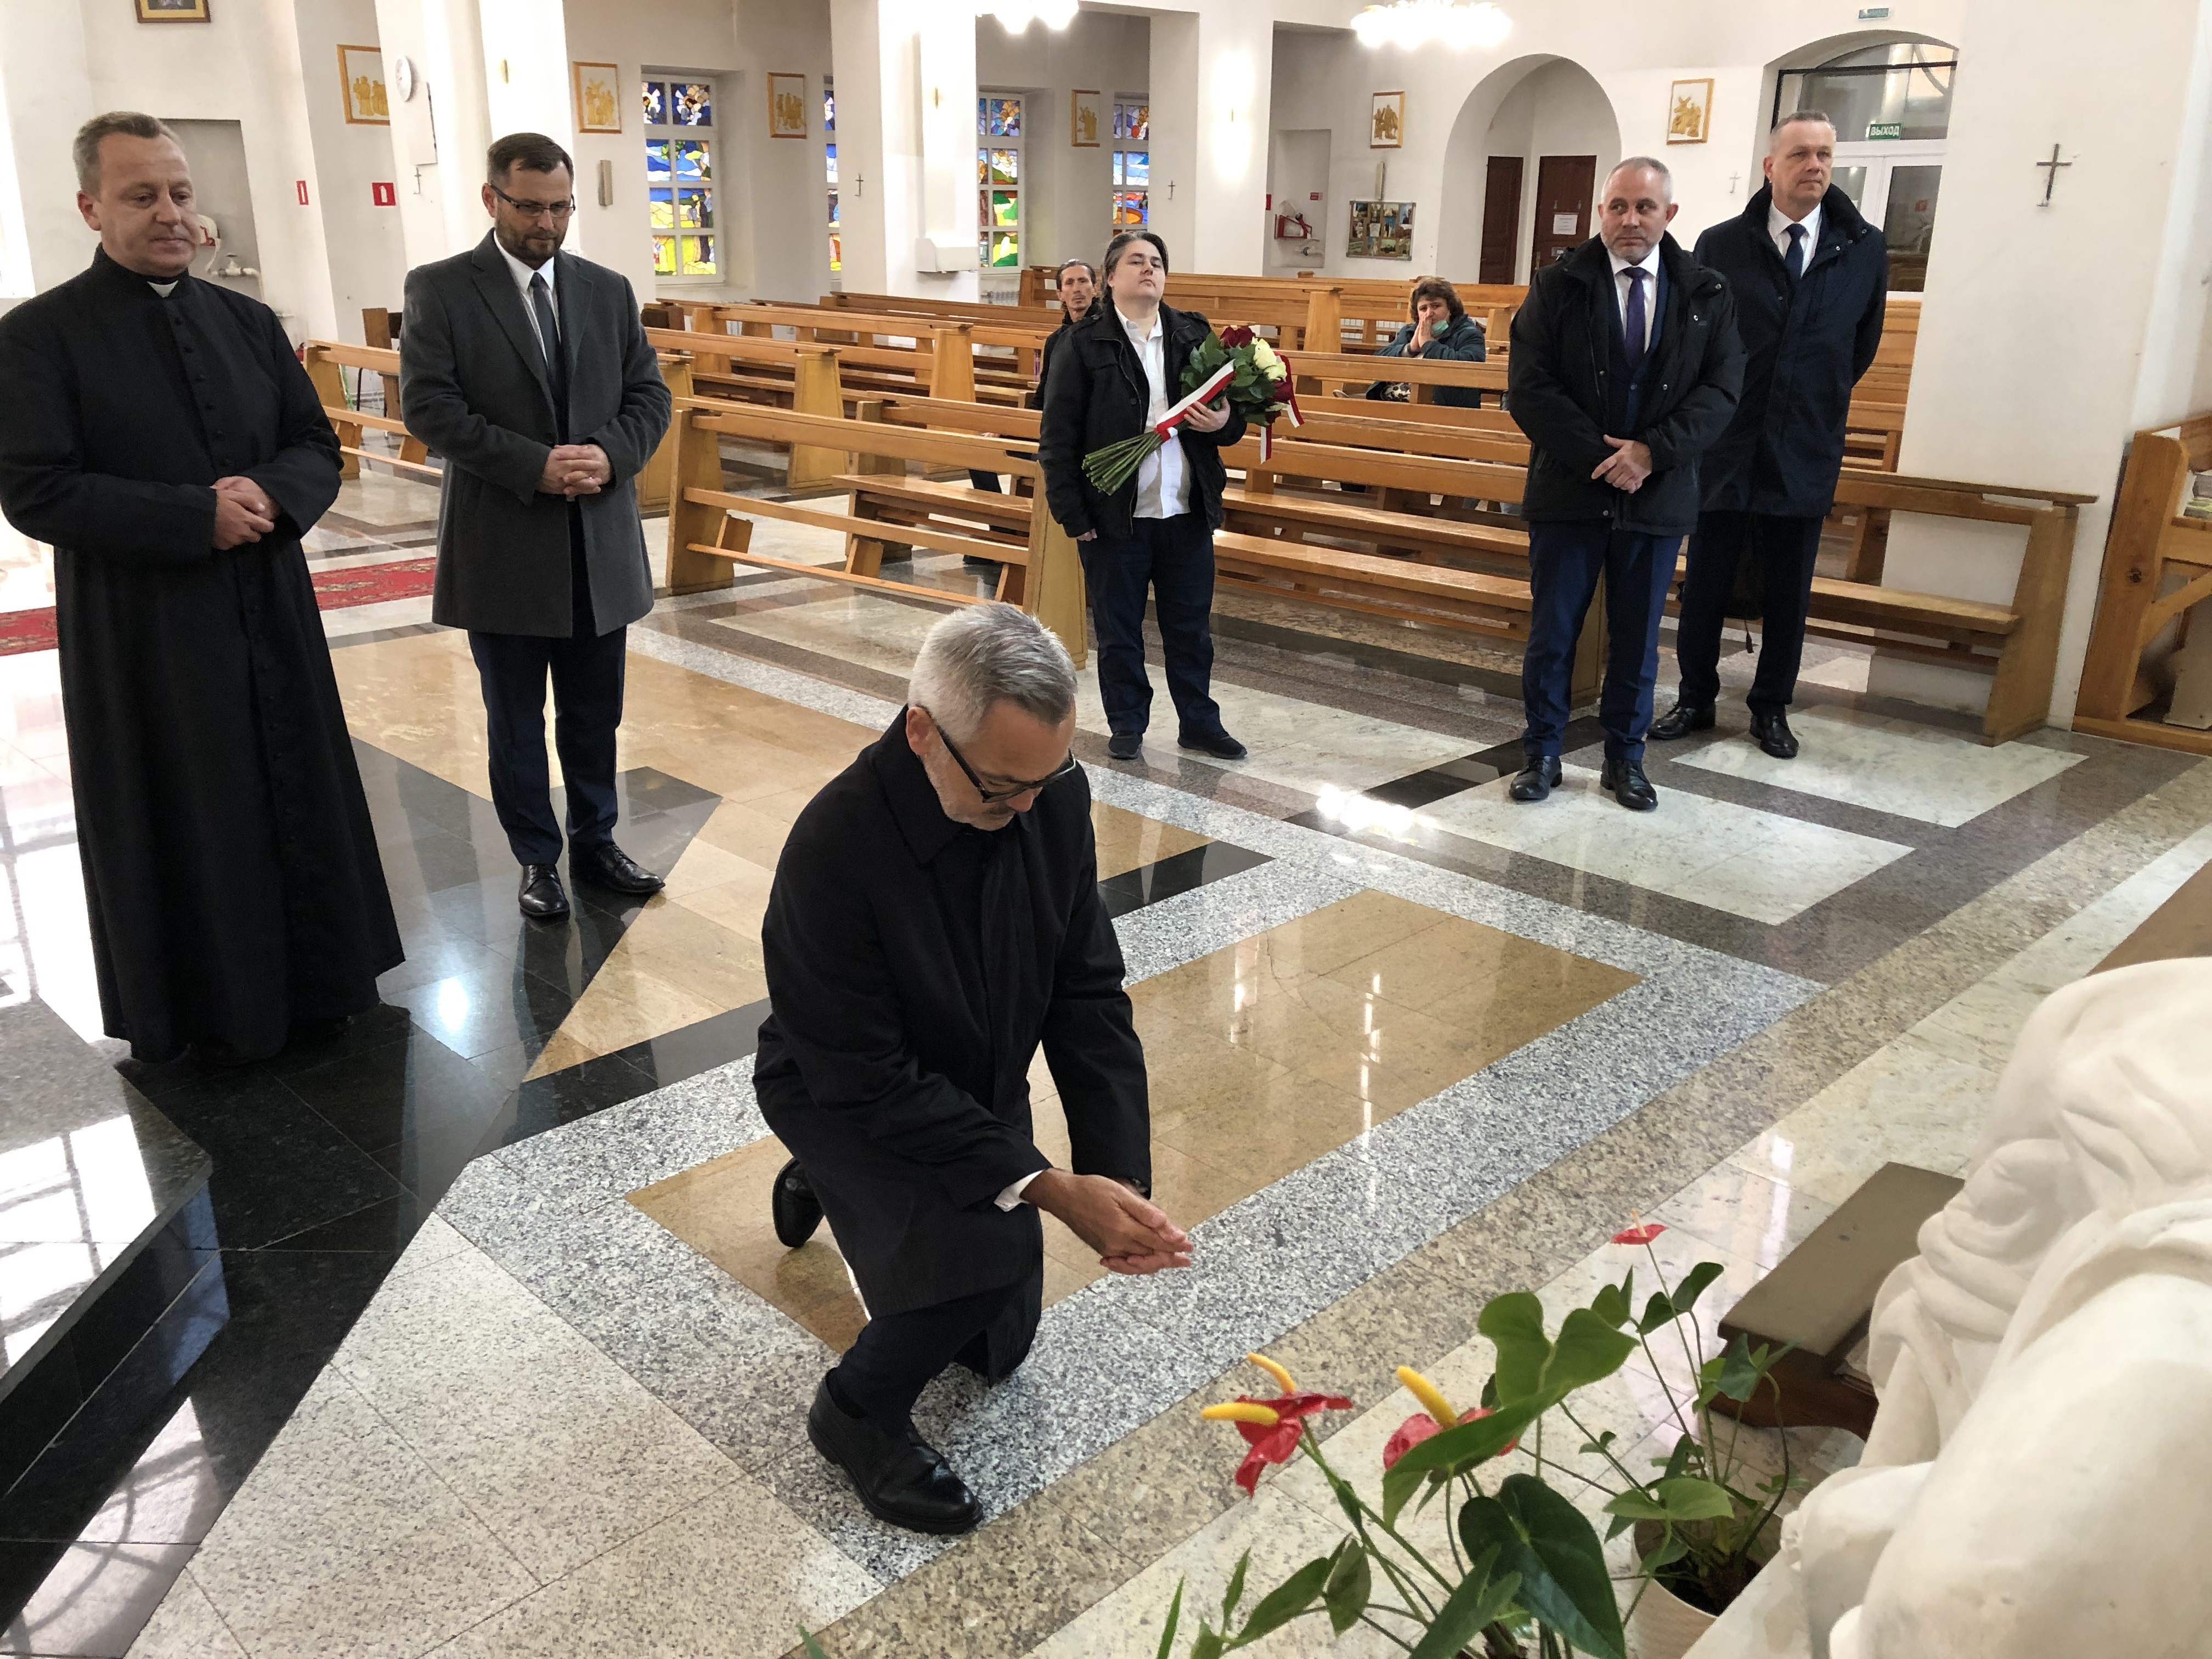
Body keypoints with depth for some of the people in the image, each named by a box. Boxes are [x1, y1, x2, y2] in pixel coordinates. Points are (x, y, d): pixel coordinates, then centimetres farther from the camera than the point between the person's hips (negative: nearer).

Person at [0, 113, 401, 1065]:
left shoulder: (248, 322, 9)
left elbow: (318, 449, 8)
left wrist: (268, 494, -15)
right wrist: (197, 517, -21)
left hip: (270, 617, 4)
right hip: (143, 635, -4)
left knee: (295, 805, 12)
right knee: (180, 831, 6)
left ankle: (308, 982, 29)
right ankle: (206, 1012, 23)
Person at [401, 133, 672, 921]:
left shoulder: (608, 290, 8)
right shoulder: (440, 289, -4)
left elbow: (648, 394, 7)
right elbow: (429, 405, -12)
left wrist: (611, 454, -13)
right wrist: (534, 466, -21)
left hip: (600, 545, 3)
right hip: (503, 546, -3)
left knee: (595, 712, 14)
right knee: (515, 720, 10)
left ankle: (595, 843, 29)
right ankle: (537, 859, 23)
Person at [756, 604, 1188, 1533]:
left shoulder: (1055, 794, -20)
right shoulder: (835, 850, -36)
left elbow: (1087, 994, -13)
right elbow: (868, 1082, -31)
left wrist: (1119, 1178, -23)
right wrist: (1050, 1190, -34)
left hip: (976, 1089, 6)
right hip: (847, 1098, -6)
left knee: (998, 1342, 20)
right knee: (985, 1255, -34)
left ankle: (824, 1187, 42)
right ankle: (861, 1408, -2)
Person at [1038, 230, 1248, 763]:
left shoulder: (1194, 335, 7)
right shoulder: (1085, 343, -3)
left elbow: (1230, 410, 14)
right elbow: (1059, 435, -5)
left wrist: (1225, 422, -11)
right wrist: (1072, 514, -10)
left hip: (1187, 513, 3)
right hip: (1115, 516, -3)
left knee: (1191, 628, 12)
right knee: (1118, 631, 9)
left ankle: (1199, 722, 25)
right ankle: (1127, 726, 24)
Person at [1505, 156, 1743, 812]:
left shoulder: (1707, 294, 3)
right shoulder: (1558, 286, -1)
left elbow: (1722, 389, -1)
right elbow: (1529, 389, -7)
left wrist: (1652, 451, -16)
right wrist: (1601, 457, -15)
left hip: (1658, 494, 1)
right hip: (1569, 490, -1)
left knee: (1637, 638, 10)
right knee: (1551, 632, 5)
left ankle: (1625, 759, 23)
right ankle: (1542, 754, 18)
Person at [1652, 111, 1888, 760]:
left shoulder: (1864, 249, 1)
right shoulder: (1720, 245, -2)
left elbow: (1863, 343, 14)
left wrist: (1818, 403, 14)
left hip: (1804, 455, 1)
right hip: (1724, 450, -1)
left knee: (1787, 595, 9)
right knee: (1705, 585, 7)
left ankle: (1772, 709, 23)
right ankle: (1695, 700, 22)